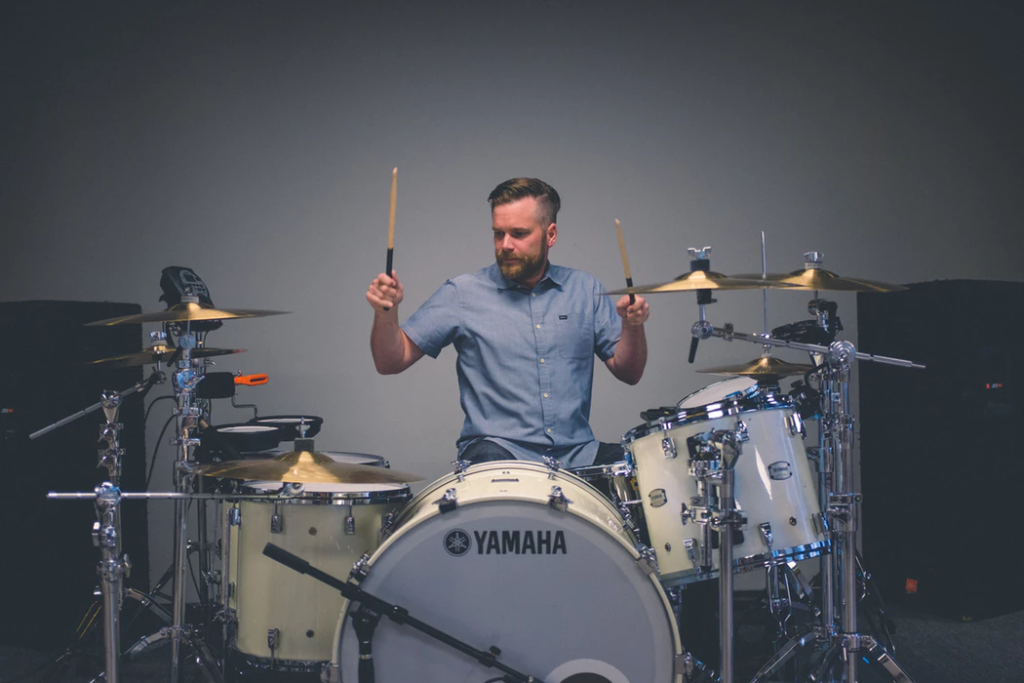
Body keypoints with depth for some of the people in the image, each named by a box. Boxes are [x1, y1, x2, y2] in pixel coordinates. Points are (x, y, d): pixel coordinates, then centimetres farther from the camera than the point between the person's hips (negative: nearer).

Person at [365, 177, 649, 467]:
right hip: (497, 449, -3)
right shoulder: (463, 293, 3)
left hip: (577, 453, 3)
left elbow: (628, 373, 12)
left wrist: (632, 326, -8)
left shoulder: (586, 290, 11)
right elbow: (392, 362, 3)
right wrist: (386, 312, -17)